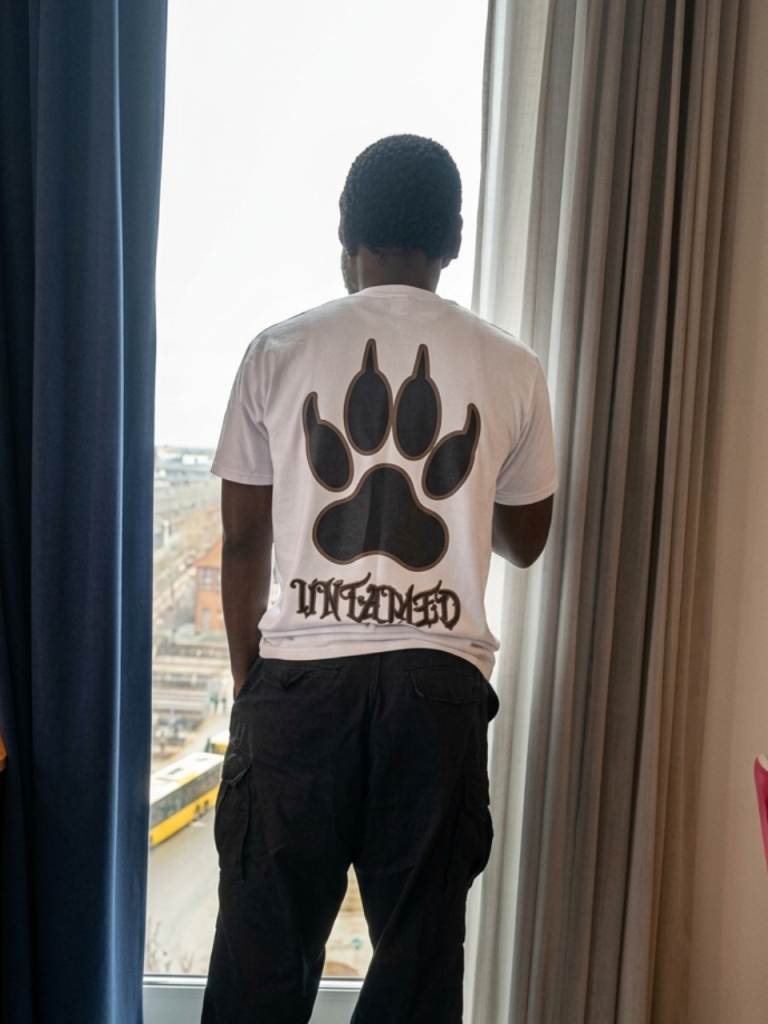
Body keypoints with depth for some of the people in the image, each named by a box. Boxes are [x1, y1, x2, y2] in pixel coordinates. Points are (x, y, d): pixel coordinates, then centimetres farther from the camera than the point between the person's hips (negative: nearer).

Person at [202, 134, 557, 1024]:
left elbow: (243, 542, 2)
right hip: (438, 681, 1)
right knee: (420, 945, 13)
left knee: (266, 935, 13)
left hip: (300, 675, 0)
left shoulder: (279, 352, -2)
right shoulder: (510, 369, 0)